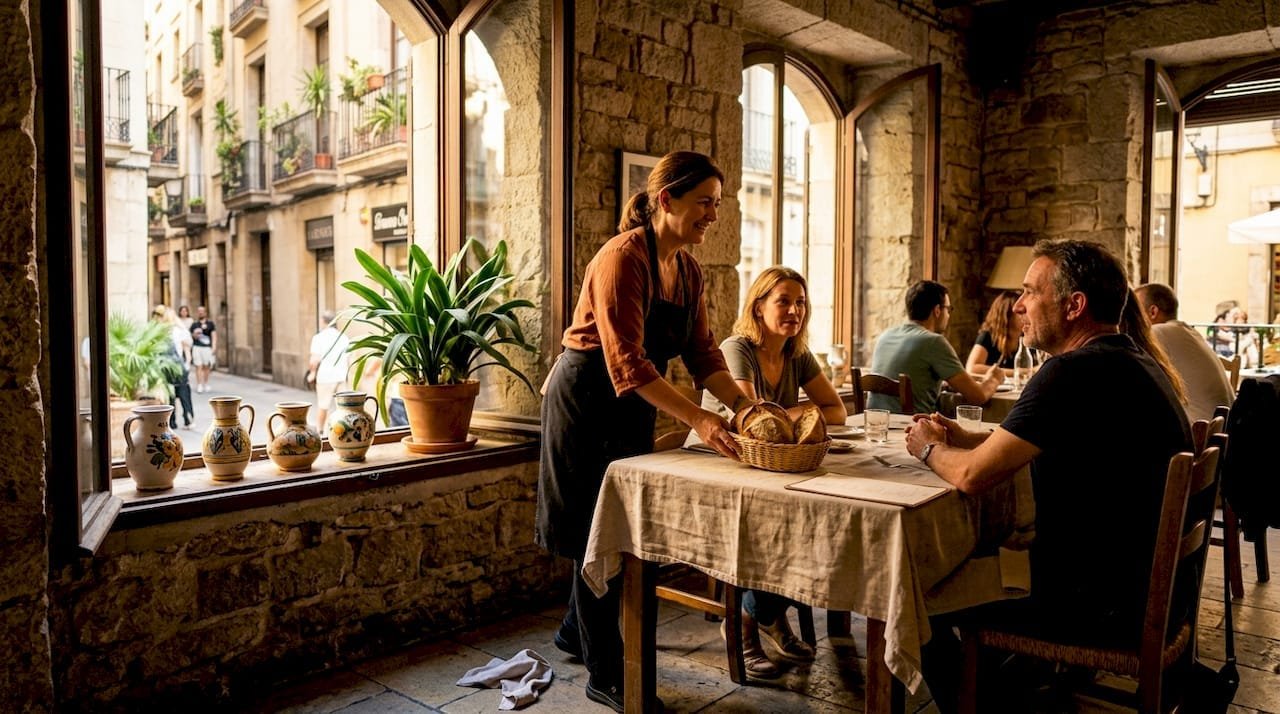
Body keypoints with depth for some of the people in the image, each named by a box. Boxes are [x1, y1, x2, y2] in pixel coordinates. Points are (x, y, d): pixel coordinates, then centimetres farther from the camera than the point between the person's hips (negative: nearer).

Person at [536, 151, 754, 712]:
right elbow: (627, 363, -30)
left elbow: (702, 353, 2)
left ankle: (576, 631, 40)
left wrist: (742, 403, -13)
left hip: (633, 407, 8)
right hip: (587, 402, -8)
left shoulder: (687, 271, 4)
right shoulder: (622, 258, -23)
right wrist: (698, 419, -36)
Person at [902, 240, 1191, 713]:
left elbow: (973, 475, -23)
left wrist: (930, 450, -1)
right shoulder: (1134, 363, 8)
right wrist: (964, 438, 6)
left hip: (1107, 607, -10)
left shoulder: (1074, 372, -23)